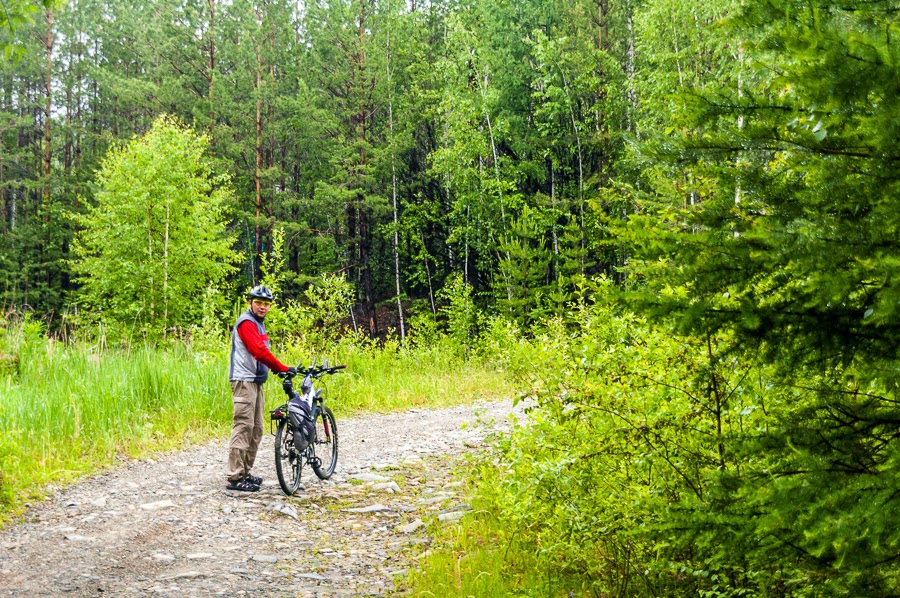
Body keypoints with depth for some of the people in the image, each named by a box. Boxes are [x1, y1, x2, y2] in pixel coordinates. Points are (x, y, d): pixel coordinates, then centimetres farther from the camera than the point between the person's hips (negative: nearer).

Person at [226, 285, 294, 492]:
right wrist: (282, 368, -22)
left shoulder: (258, 323, 20)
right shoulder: (247, 322, -12)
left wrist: (277, 369, 10)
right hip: (244, 381, -10)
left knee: (256, 430, 12)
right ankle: (235, 478, -12)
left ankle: (245, 472, 18)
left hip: (256, 381, 10)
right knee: (243, 427, -12)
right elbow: (259, 351, -23)